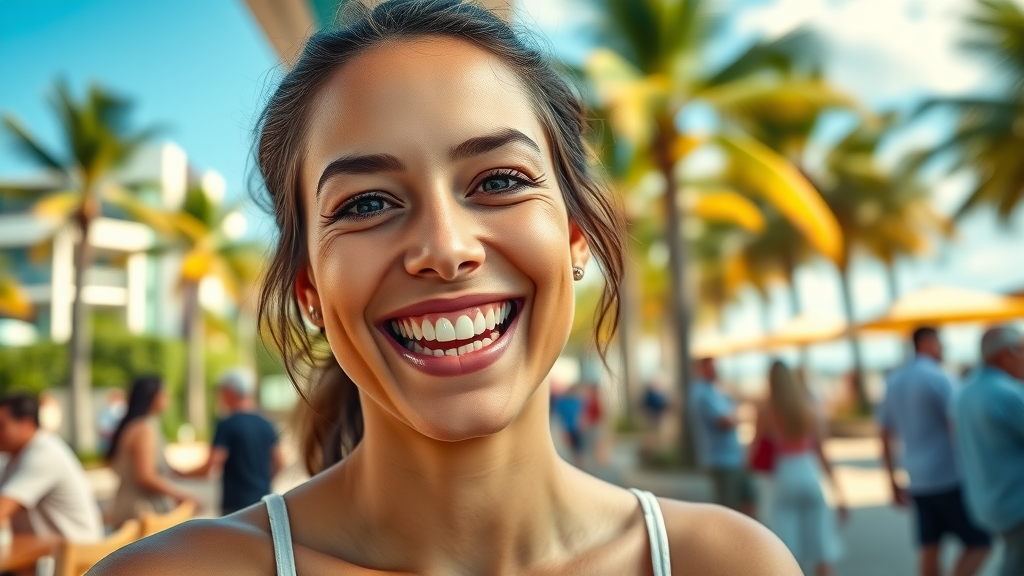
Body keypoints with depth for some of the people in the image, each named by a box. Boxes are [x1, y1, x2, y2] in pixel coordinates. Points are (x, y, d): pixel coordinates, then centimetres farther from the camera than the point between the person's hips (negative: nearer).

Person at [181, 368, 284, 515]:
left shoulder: (227, 426, -11)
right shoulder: (267, 425, 6)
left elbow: (210, 467, -13)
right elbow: (279, 463, 10)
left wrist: (183, 473, 4)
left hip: (237, 504, -6)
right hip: (264, 502, 6)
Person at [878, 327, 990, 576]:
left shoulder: (894, 382, 11)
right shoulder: (937, 378, -12)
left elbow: (885, 436, 13)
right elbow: (958, 429, -19)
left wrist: (893, 482, 18)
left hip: (918, 481, 7)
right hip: (949, 477, -7)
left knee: (930, 548, 9)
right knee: (979, 543, 3)